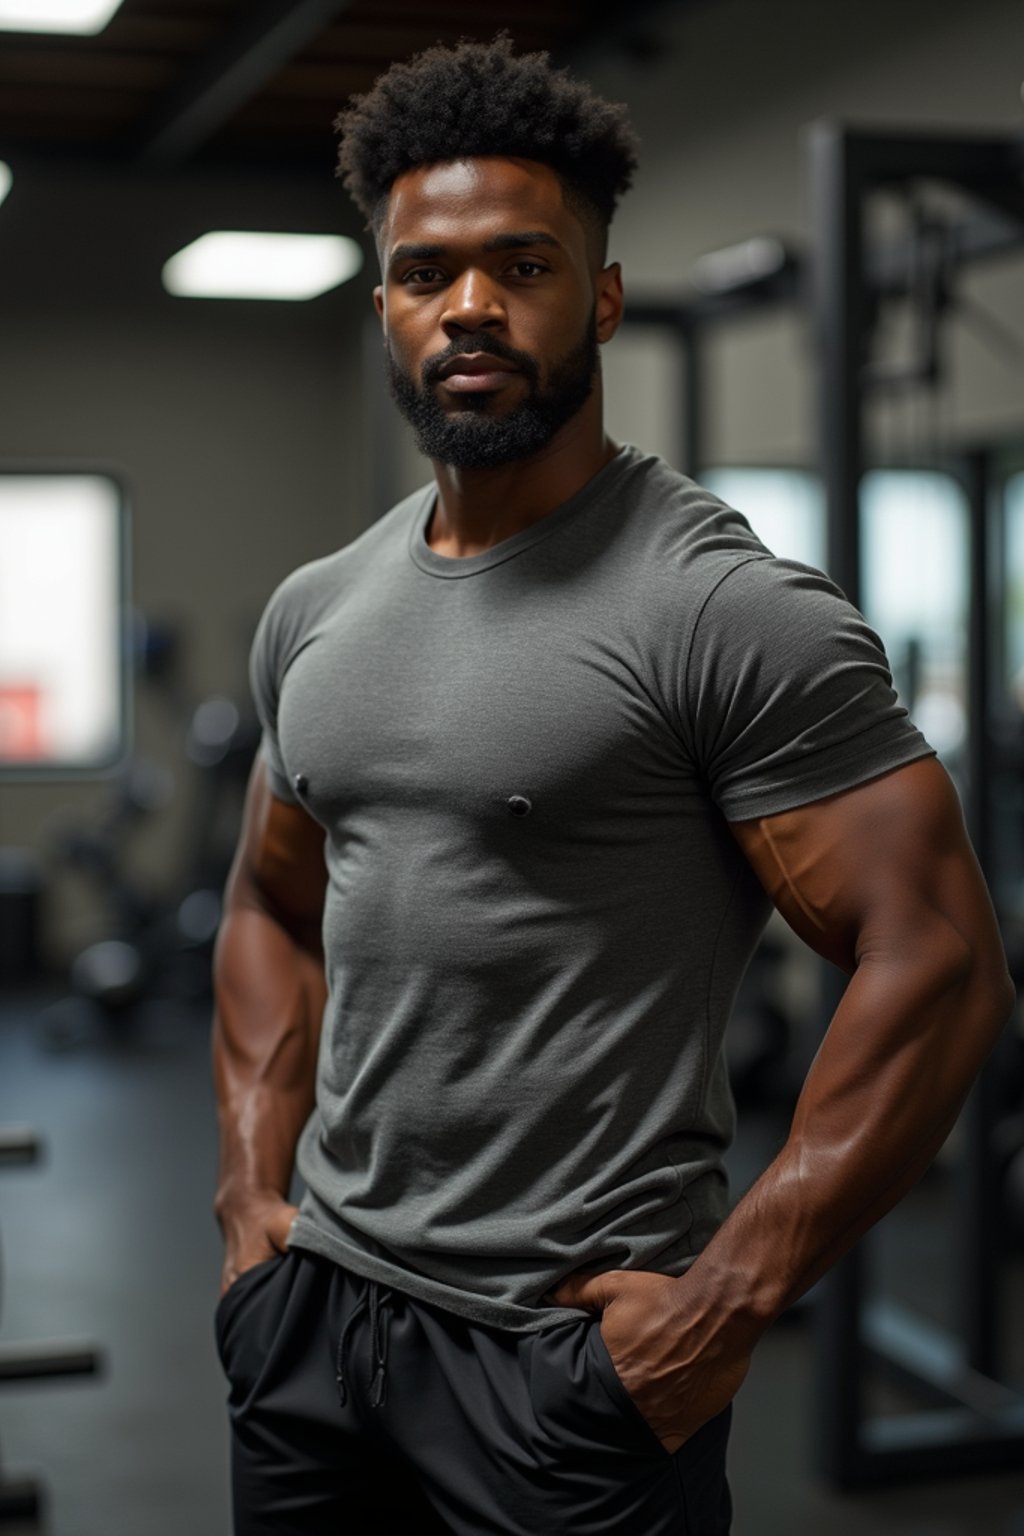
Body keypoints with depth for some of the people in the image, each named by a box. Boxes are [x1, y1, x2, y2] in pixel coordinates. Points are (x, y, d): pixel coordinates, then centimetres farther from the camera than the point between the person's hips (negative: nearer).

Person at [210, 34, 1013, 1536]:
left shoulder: (726, 609, -15)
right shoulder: (316, 611, 7)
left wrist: (730, 1299, -18)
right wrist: (252, 1191, 8)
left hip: (571, 1353, -6)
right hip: (318, 1304, 7)